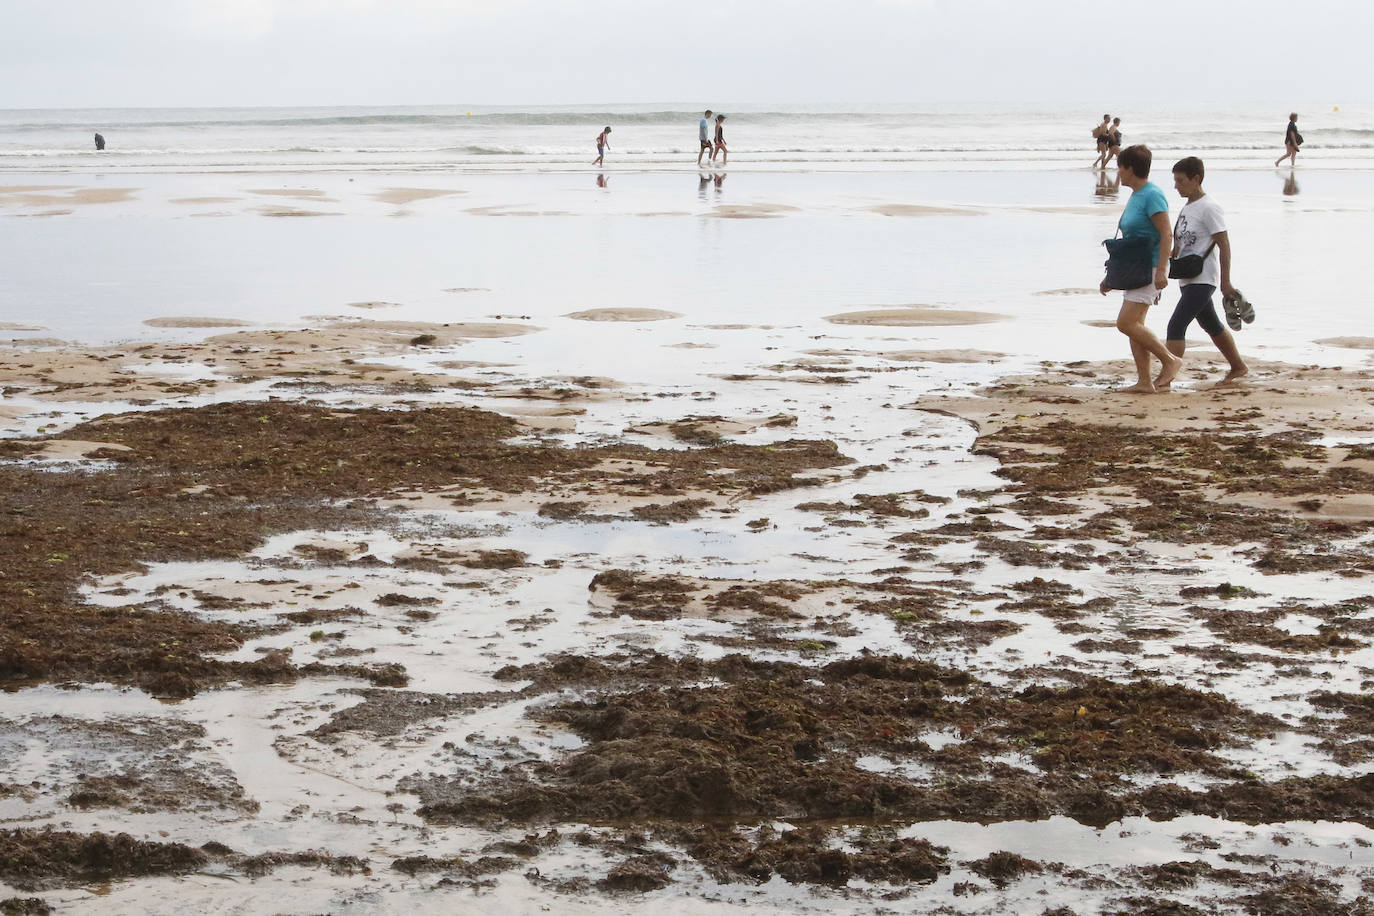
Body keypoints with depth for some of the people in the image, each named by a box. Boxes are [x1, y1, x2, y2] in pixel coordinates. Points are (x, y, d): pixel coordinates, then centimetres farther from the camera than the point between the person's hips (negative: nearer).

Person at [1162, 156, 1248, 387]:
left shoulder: (1209, 208, -14)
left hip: (1202, 280, -10)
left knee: (1176, 326, -17)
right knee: (1211, 326, 20)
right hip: (1188, 279, 10)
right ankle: (1238, 366, 34)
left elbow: (1224, 245, -15)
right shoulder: (1187, 207, 12)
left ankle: (1165, 378, -20)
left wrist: (1225, 282, -16)